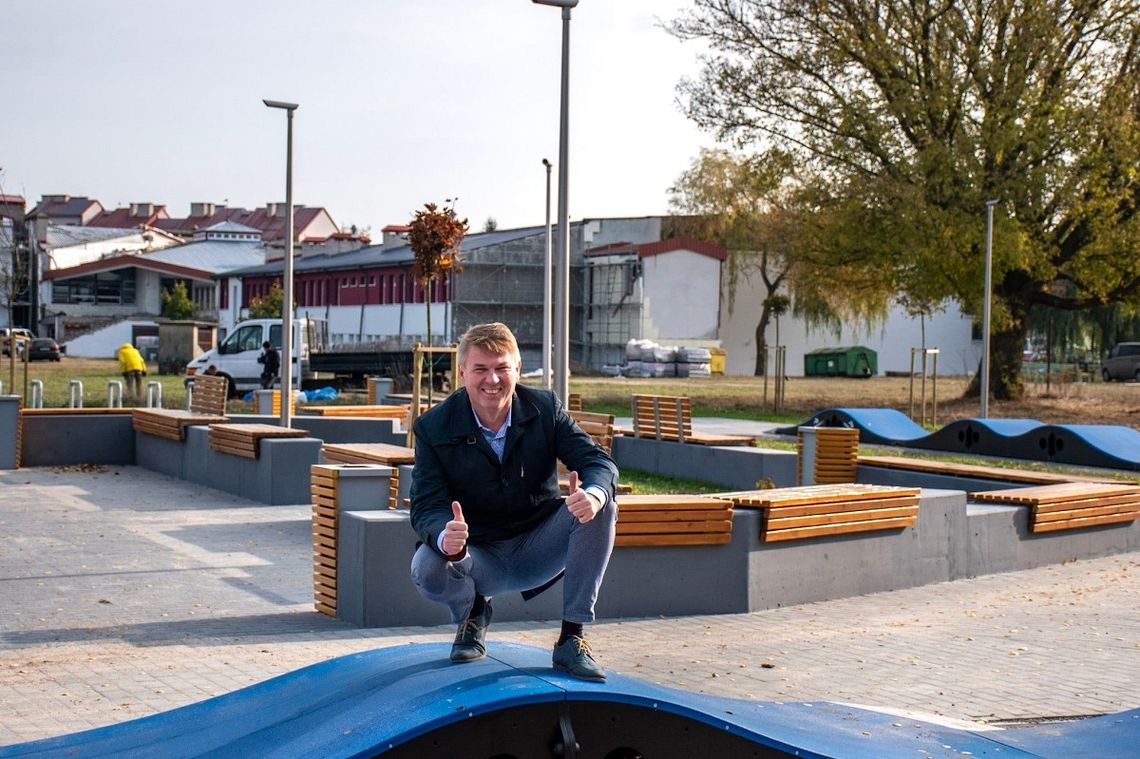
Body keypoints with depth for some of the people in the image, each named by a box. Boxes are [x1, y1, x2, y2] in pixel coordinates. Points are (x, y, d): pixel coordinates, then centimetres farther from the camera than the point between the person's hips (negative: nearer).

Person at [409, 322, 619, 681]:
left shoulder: (545, 407, -4)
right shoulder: (433, 428, -9)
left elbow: (598, 460, -10)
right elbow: (427, 506, -15)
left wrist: (593, 494, -36)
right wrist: (445, 537, -41)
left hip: (539, 549, 2)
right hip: (477, 555, -1)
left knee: (600, 507, -25)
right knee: (426, 568, -33)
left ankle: (572, 638, -16)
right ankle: (472, 611, 6)